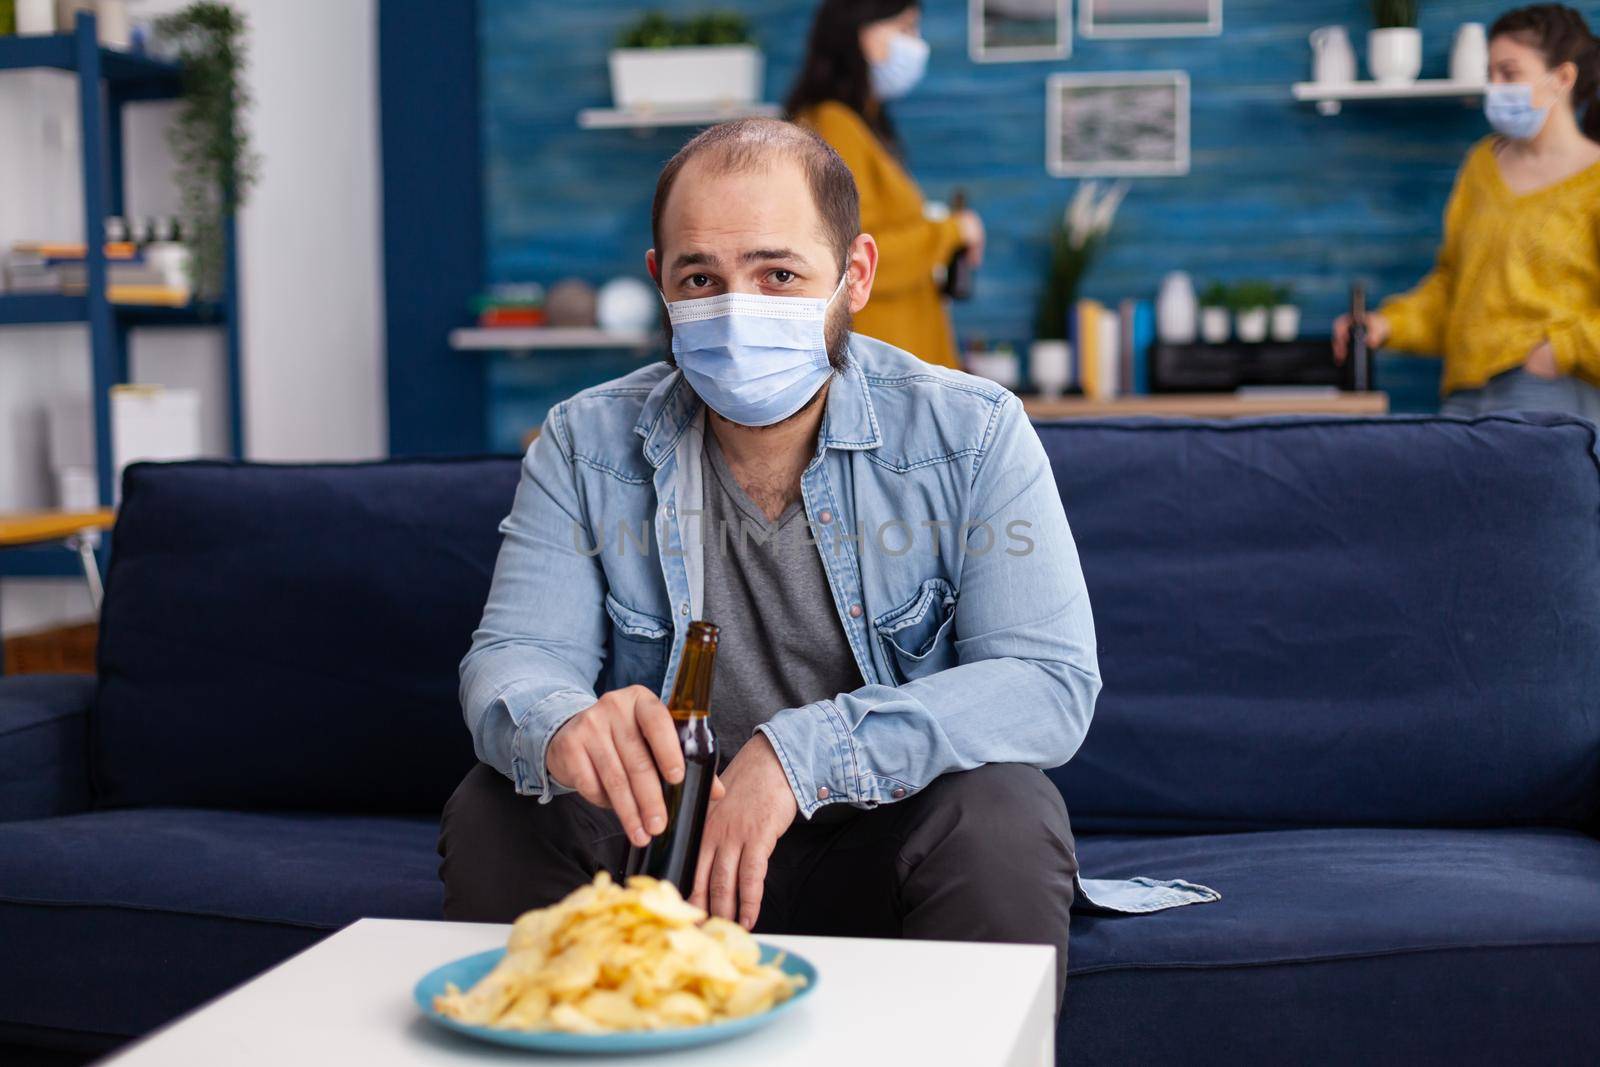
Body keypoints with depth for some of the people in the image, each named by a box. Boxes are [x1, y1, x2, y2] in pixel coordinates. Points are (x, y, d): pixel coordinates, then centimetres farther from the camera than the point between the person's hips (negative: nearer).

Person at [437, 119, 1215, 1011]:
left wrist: (802, 753, -33)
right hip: (666, 836, 2)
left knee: (1001, 820, -32)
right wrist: (560, 723, -36)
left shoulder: (972, 434, -10)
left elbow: (1052, 680, -20)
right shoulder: (588, 445, -2)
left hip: (886, 838, -2)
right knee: (494, 816, -23)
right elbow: (512, 657, -8)